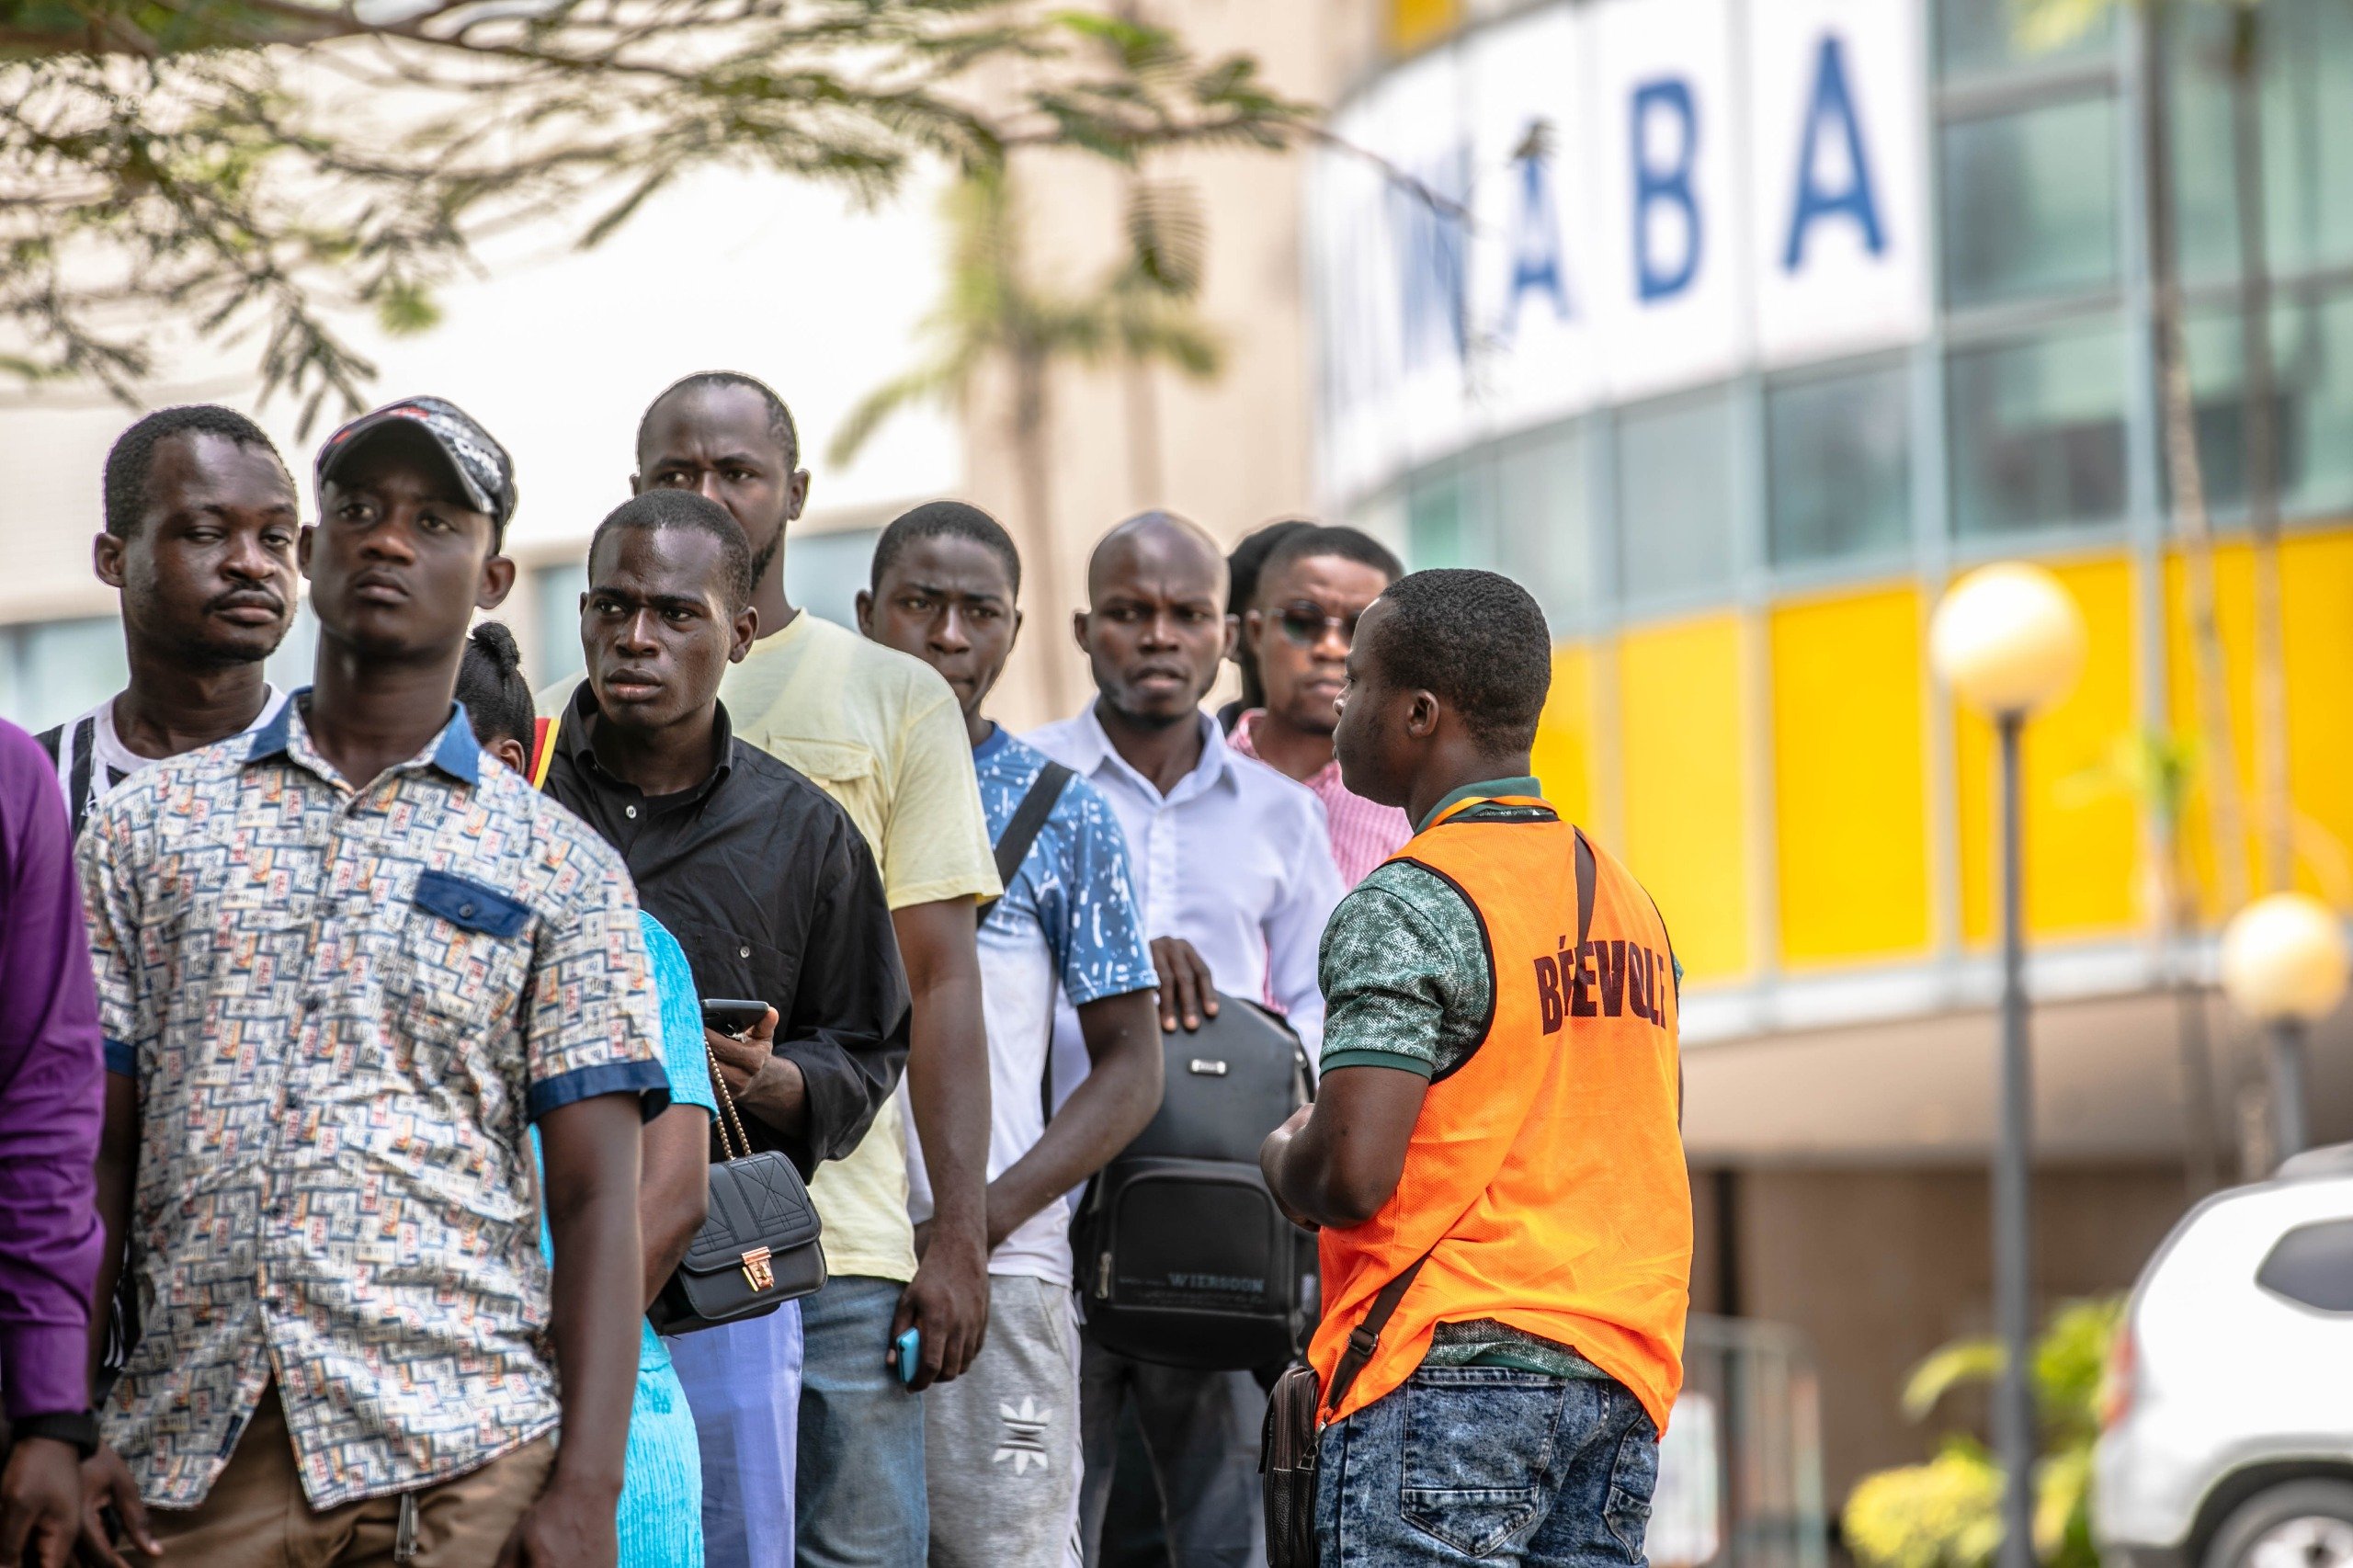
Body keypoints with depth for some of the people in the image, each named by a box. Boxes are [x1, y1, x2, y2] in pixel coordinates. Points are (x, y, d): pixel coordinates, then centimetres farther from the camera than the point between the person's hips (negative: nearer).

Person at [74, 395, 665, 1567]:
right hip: (188, 1460, 1)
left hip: (457, 1465, -1)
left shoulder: (562, 868, 8)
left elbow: (596, 1202, 2)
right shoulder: (147, 826, 12)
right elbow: (90, 1157, 9)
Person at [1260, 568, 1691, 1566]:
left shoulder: (1407, 905, -10)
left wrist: (1281, 1160, 4)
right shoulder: (1625, 899, 15)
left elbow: (1352, 1172, -19)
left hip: (1448, 1367, -8)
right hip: (1621, 1375, 8)